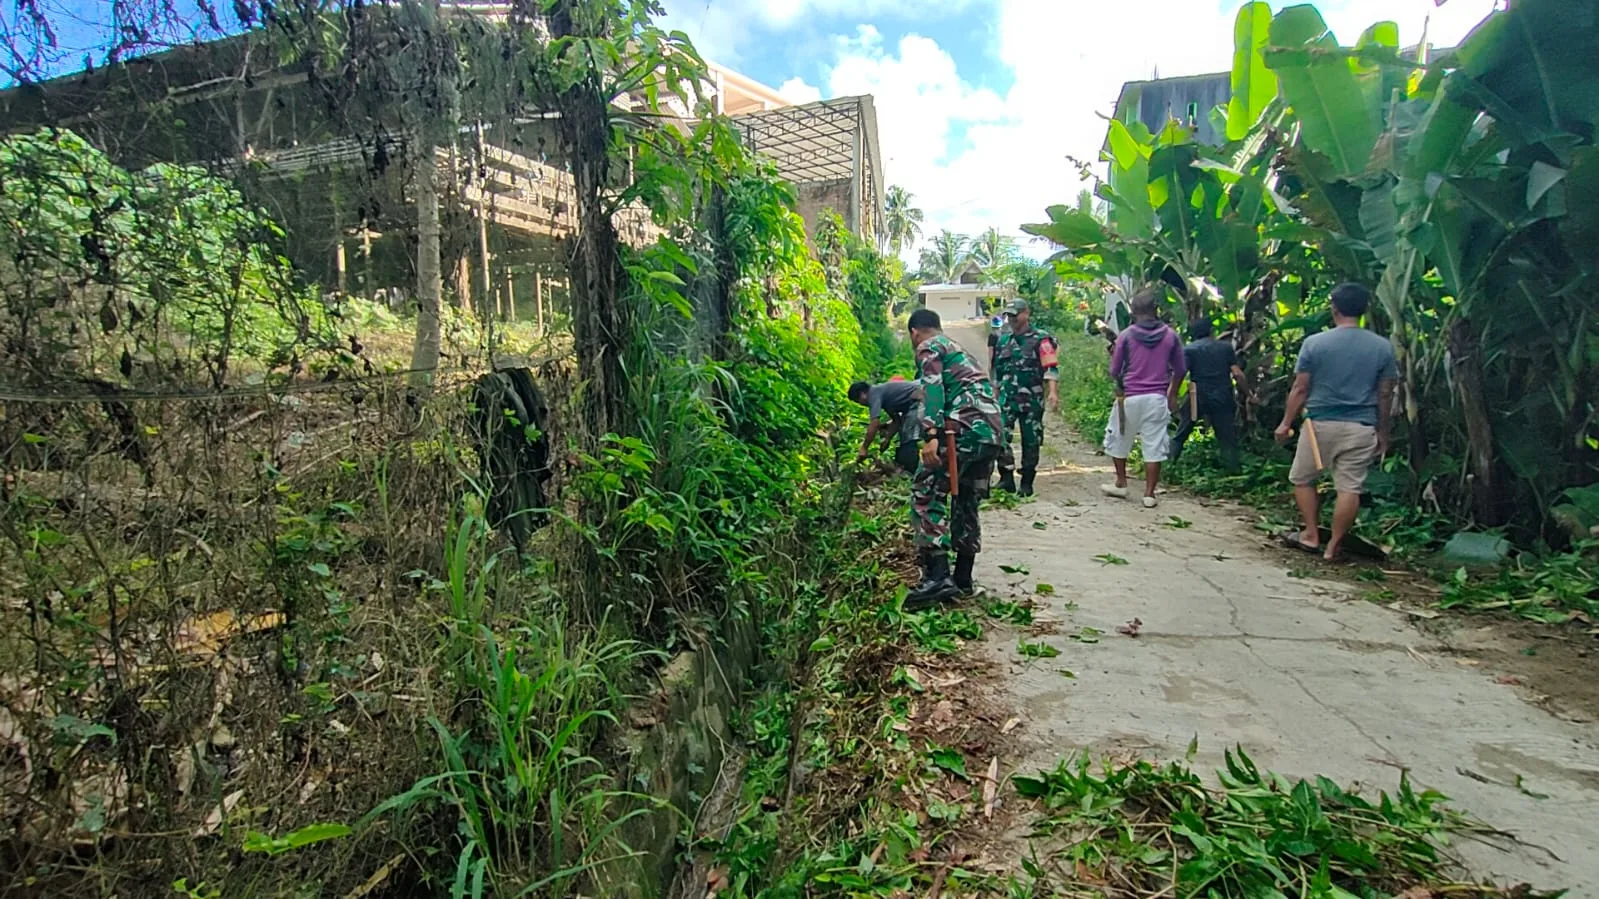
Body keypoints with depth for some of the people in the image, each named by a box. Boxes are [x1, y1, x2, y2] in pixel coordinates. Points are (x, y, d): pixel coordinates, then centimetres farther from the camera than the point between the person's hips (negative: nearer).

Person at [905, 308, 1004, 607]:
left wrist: (931, 434, -23)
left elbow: (933, 388, -11)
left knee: (926, 495, -10)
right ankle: (963, 579, 22)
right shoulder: (959, 350, 33)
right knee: (966, 503, 16)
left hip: (964, 428, -9)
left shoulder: (928, 347, 7)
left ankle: (937, 577, -19)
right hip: (992, 431, 9)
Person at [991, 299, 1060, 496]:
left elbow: (1051, 368, -11)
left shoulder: (1041, 339, -3)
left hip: (1032, 399, -3)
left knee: (1031, 442, 4)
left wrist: (1053, 392, -24)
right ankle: (1007, 478, -4)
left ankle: (1027, 483, 14)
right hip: (1006, 398, 4)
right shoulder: (1003, 340, 13)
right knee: (1000, 436, -11)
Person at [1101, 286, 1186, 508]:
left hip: (1129, 397, -1)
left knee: (1119, 440, 18)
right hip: (1157, 398, 1)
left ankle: (1121, 483, 27)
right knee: (1154, 446, 5)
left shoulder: (1126, 336, -7)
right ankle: (1149, 494, 7)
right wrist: (1172, 394, 19)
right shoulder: (1170, 335, 0)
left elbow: (1114, 371, -2)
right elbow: (1180, 369, 7)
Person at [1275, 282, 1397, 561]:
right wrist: (1382, 432, 14)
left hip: (1320, 423, -2)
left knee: (1302, 479, 16)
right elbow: (1385, 395, 5)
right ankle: (1333, 546, 8)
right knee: (1350, 488, 4)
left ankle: (1311, 535, 18)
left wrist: (1286, 423, 5)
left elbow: (1300, 389, -4)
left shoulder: (1314, 343, -6)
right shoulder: (1383, 347, 2)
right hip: (1361, 427, 2)